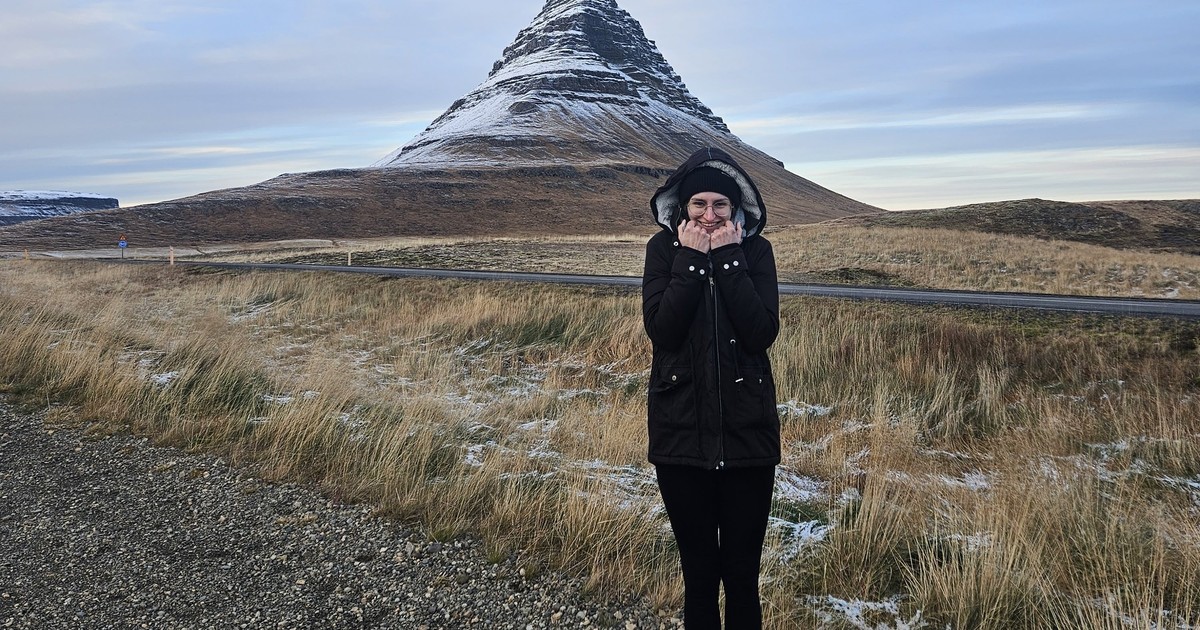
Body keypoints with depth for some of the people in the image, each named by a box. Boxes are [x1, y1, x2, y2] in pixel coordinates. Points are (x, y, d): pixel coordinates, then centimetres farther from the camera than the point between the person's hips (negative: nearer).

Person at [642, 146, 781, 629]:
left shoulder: (755, 250, 0)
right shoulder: (664, 248, -1)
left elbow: (762, 333, -14)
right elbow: (661, 330, -14)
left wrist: (727, 257, -15)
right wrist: (692, 259, -15)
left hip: (747, 429, 0)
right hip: (681, 430, 0)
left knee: (742, 572, 9)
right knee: (698, 570, 11)